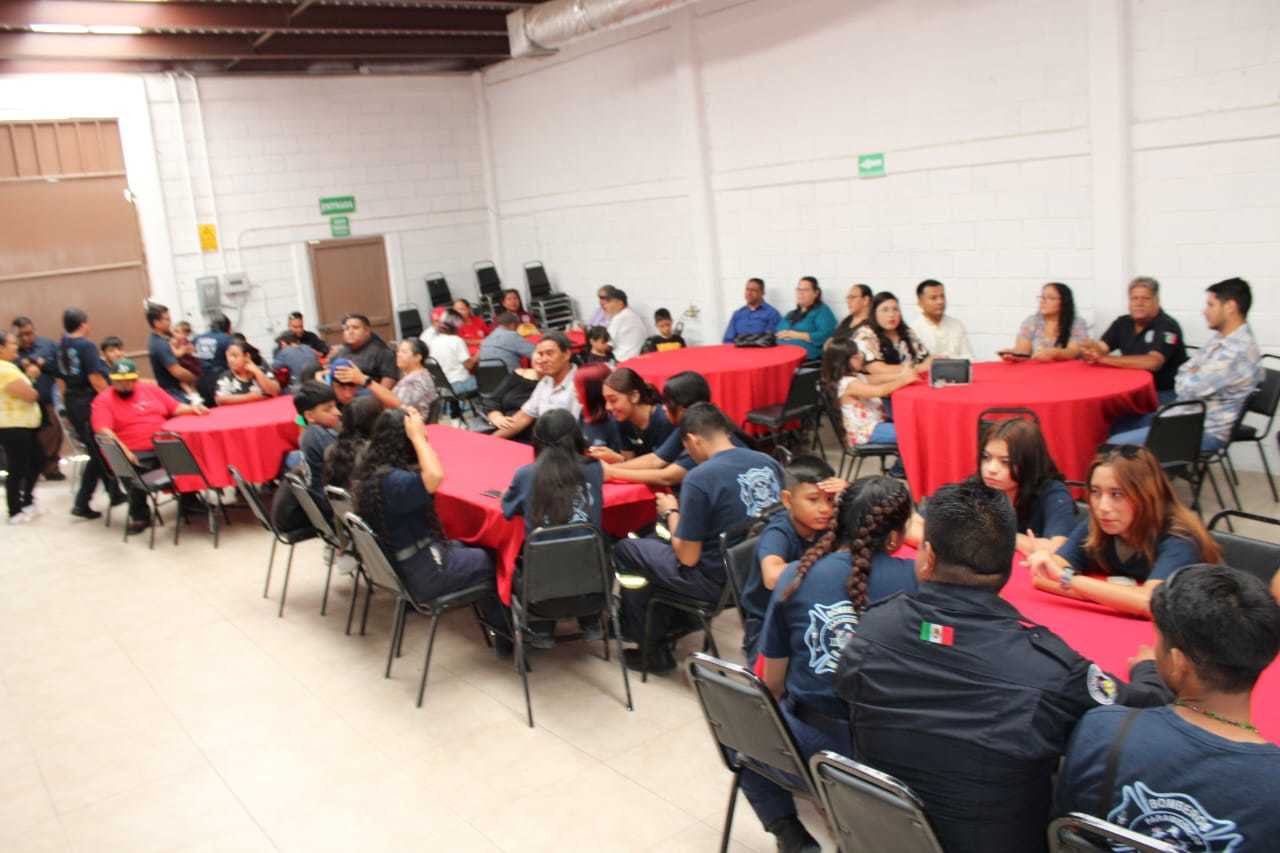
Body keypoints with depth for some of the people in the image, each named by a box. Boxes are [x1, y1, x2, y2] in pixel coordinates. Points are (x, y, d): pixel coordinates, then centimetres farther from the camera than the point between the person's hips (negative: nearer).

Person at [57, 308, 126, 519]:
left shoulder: (61, 346, 9)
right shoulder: (86, 346, -14)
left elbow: (62, 378, 14)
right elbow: (95, 379, -20)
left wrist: (68, 403, 21)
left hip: (72, 402, 9)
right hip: (89, 403, -8)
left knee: (97, 450, 16)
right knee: (99, 453, 0)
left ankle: (115, 494, 24)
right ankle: (81, 502, 2)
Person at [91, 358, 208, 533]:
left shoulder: (151, 389, 18)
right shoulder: (103, 400, 3)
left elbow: (175, 408, 22)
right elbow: (103, 431, -11)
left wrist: (192, 408, 0)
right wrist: (122, 450, -27)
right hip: (136, 454, -4)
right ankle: (139, 516, -9)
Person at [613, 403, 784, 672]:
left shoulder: (699, 478, -23)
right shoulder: (769, 463, -3)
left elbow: (688, 558, -16)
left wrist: (671, 512, 0)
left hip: (718, 581, -7)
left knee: (625, 551, 13)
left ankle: (654, 651, 26)